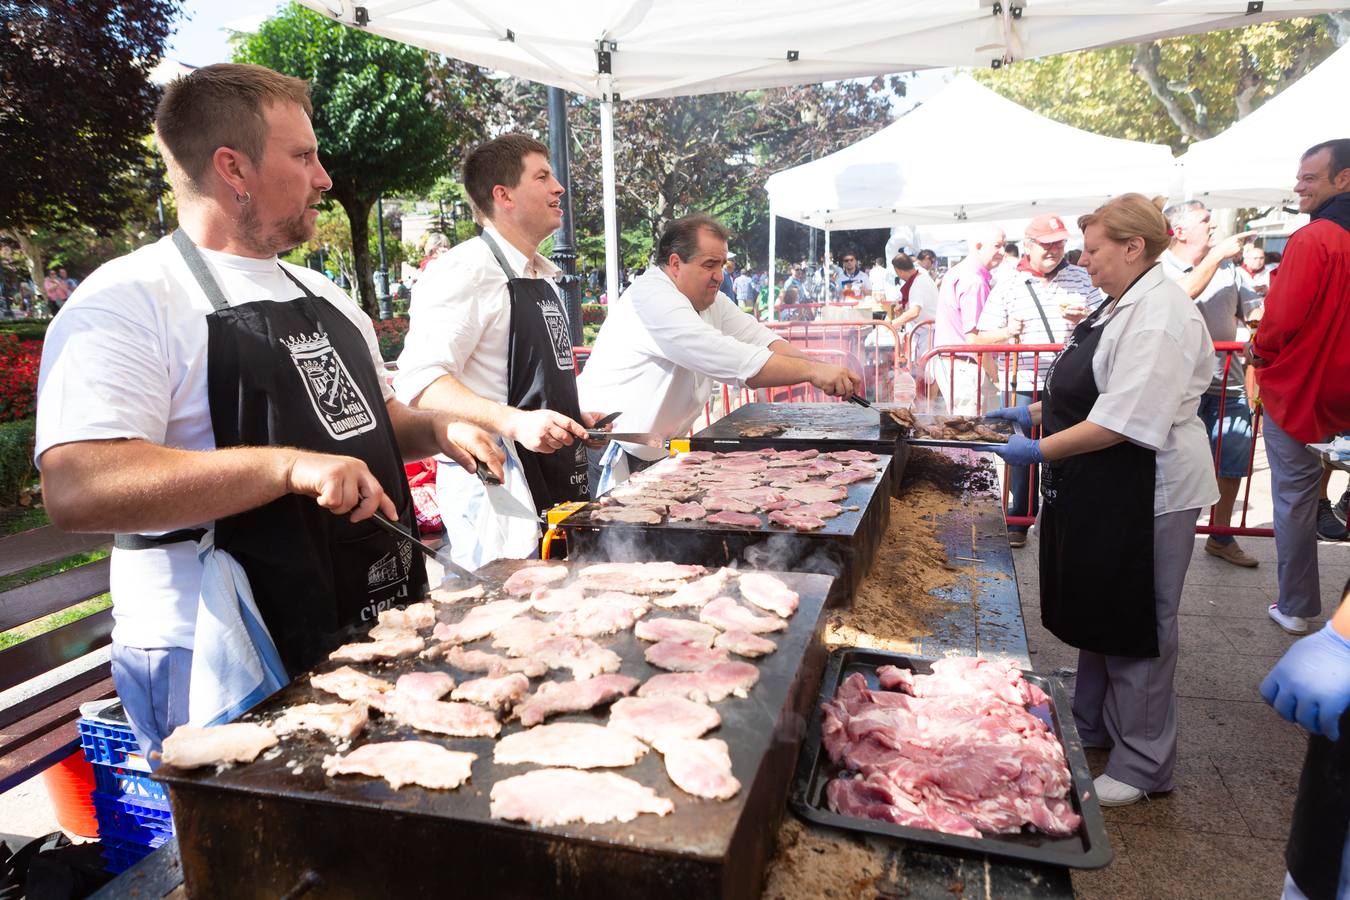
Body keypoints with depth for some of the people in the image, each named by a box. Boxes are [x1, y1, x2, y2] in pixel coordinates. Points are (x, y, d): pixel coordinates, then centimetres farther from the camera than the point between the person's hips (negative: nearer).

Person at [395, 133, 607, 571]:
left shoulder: (542, 277, 18)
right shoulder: (464, 270, -12)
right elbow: (421, 380, -22)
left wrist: (573, 419, 15)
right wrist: (514, 422, -32)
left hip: (554, 481, 9)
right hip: (496, 484, -9)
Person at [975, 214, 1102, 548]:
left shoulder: (1082, 279, 7)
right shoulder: (1008, 286, 3)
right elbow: (983, 338, 2)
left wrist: (1084, 319, -11)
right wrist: (1007, 332, -19)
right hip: (1022, 386, -1)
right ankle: (1018, 520, 19)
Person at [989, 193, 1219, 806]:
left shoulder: (1159, 317, -21)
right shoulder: (1122, 306, 12)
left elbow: (1127, 422, -28)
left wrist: (1042, 449, -22)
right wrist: (1035, 414, 11)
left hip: (1144, 497, -10)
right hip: (1100, 495, 10)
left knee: (1135, 628, 4)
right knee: (1094, 613, 20)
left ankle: (1141, 765, 22)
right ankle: (1093, 727, 39)